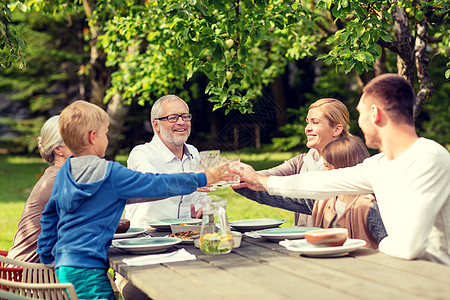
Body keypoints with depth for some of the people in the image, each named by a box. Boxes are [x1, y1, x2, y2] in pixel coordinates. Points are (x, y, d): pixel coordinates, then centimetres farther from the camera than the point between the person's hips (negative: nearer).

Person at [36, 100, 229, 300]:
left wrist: (48, 258, 29)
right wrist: (203, 178, 5)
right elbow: (158, 184, -6)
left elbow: (49, 217, 18)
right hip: (87, 268, -8)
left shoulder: (64, 173, 9)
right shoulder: (111, 174, -12)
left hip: (63, 263, 8)